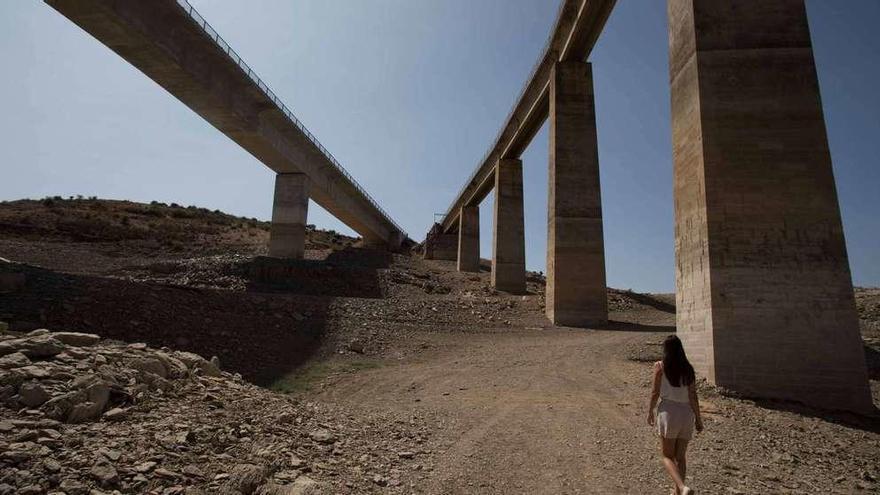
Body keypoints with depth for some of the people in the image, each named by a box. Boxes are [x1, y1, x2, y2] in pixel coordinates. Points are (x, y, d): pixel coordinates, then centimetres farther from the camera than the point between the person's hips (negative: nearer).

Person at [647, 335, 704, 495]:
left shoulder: (660, 366, -7)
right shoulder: (688, 369, 1)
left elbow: (655, 393, -5)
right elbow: (693, 396, 1)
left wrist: (650, 412, 8)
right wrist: (698, 418, 10)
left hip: (668, 411, -4)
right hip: (687, 413, 4)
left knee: (668, 456, 8)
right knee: (680, 456, 18)